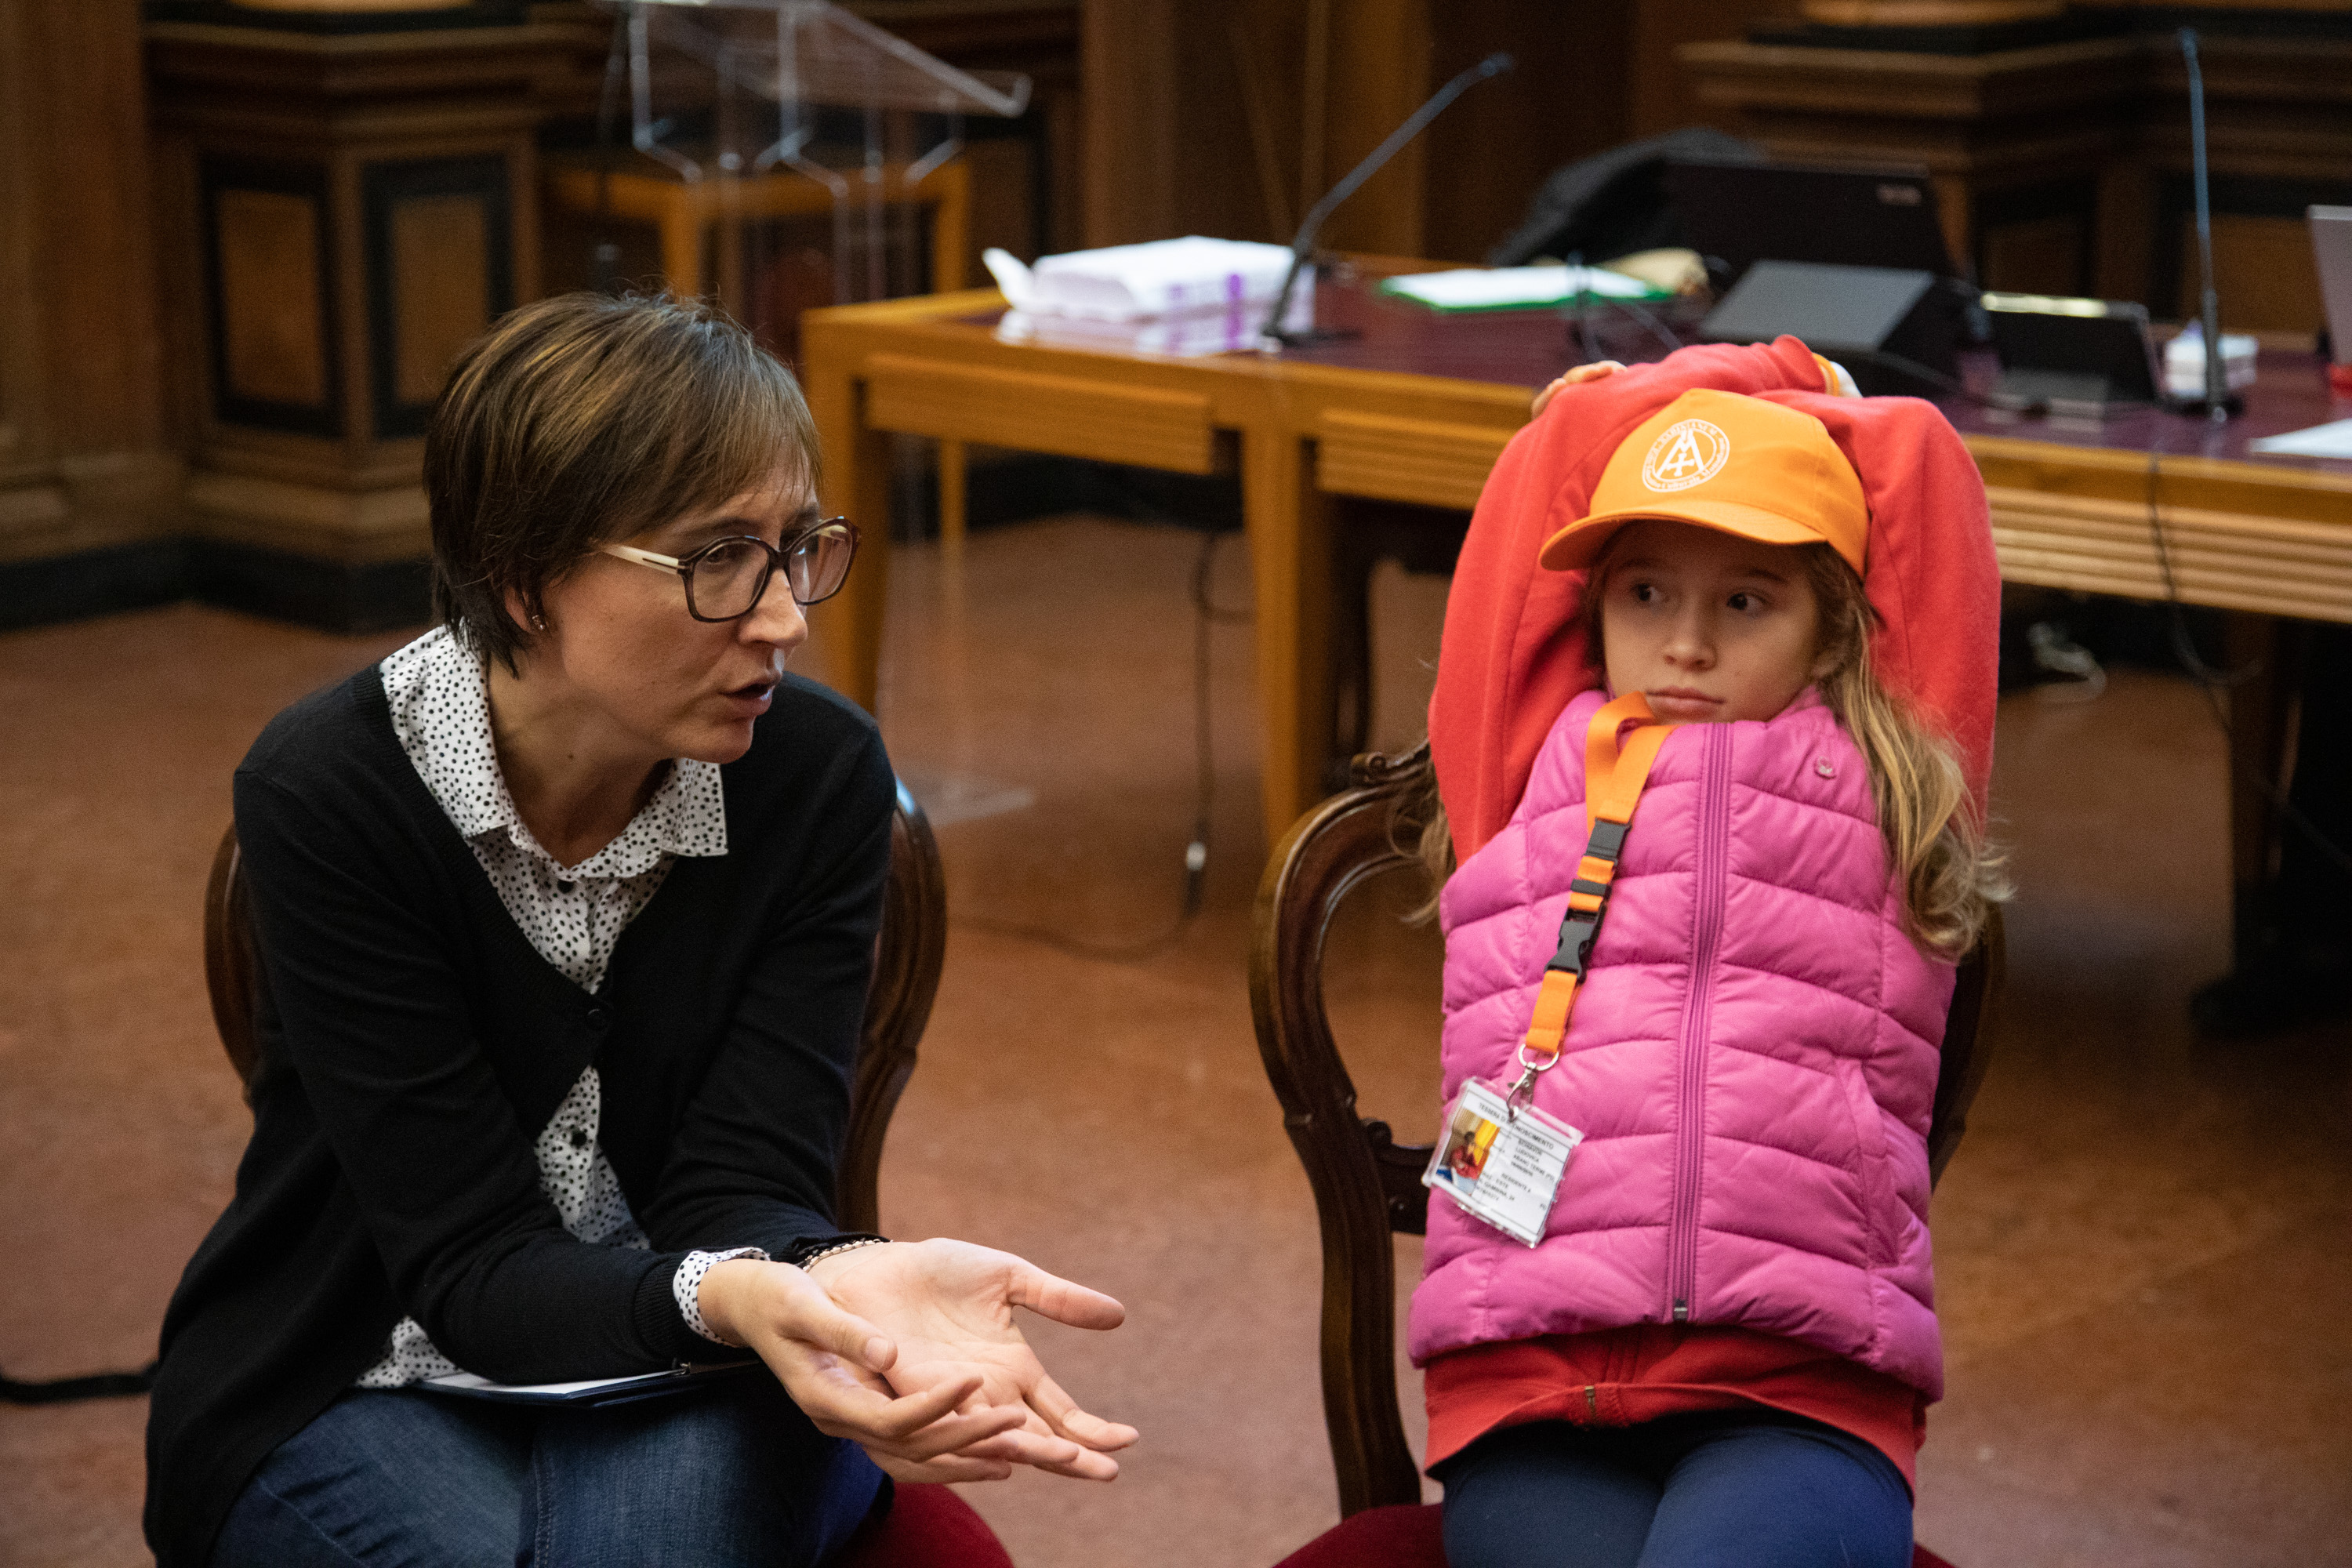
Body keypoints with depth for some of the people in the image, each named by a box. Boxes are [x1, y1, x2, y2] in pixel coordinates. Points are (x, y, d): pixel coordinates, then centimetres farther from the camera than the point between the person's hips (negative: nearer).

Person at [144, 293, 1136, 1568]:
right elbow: (472, 1265, -21)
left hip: (692, 1388, 1)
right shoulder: (324, 792, -19)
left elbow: (743, 1180, -15)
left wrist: (835, 1276, -41)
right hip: (369, 1384, -1)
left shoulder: (823, 774, -12)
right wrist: (728, 1297, -43)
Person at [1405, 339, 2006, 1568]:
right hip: (1528, 1392, 1)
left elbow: (1918, 456, 24)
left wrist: (1800, 414, 41)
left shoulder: (1883, 786, 18)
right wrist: (1737, 397, 39)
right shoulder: (1528, 762, 20)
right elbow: (1573, 432, 25)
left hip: (1795, 1405, -1)